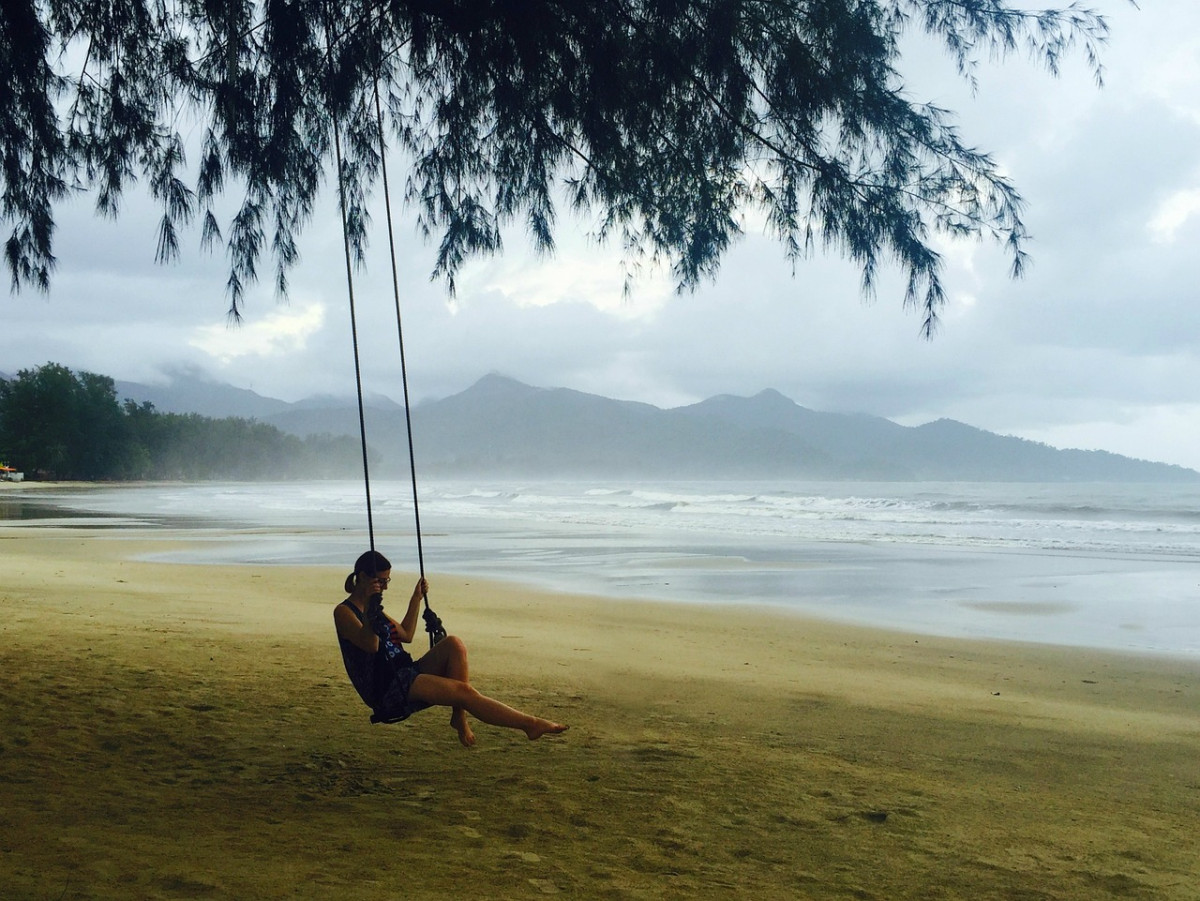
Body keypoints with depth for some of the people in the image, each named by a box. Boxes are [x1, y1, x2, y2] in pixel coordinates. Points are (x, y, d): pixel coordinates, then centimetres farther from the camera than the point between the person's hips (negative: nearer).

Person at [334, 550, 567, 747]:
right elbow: (370, 645, -21)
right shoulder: (343, 612, -5)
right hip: (386, 692, -9)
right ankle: (529, 724, -21)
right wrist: (368, 605, -28)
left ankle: (459, 716, -12)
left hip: (405, 678, 9)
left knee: (454, 645, -16)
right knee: (463, 690, -23)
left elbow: (406, 635, 31)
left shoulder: (374, 608, 21)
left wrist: (416, 599, 27)